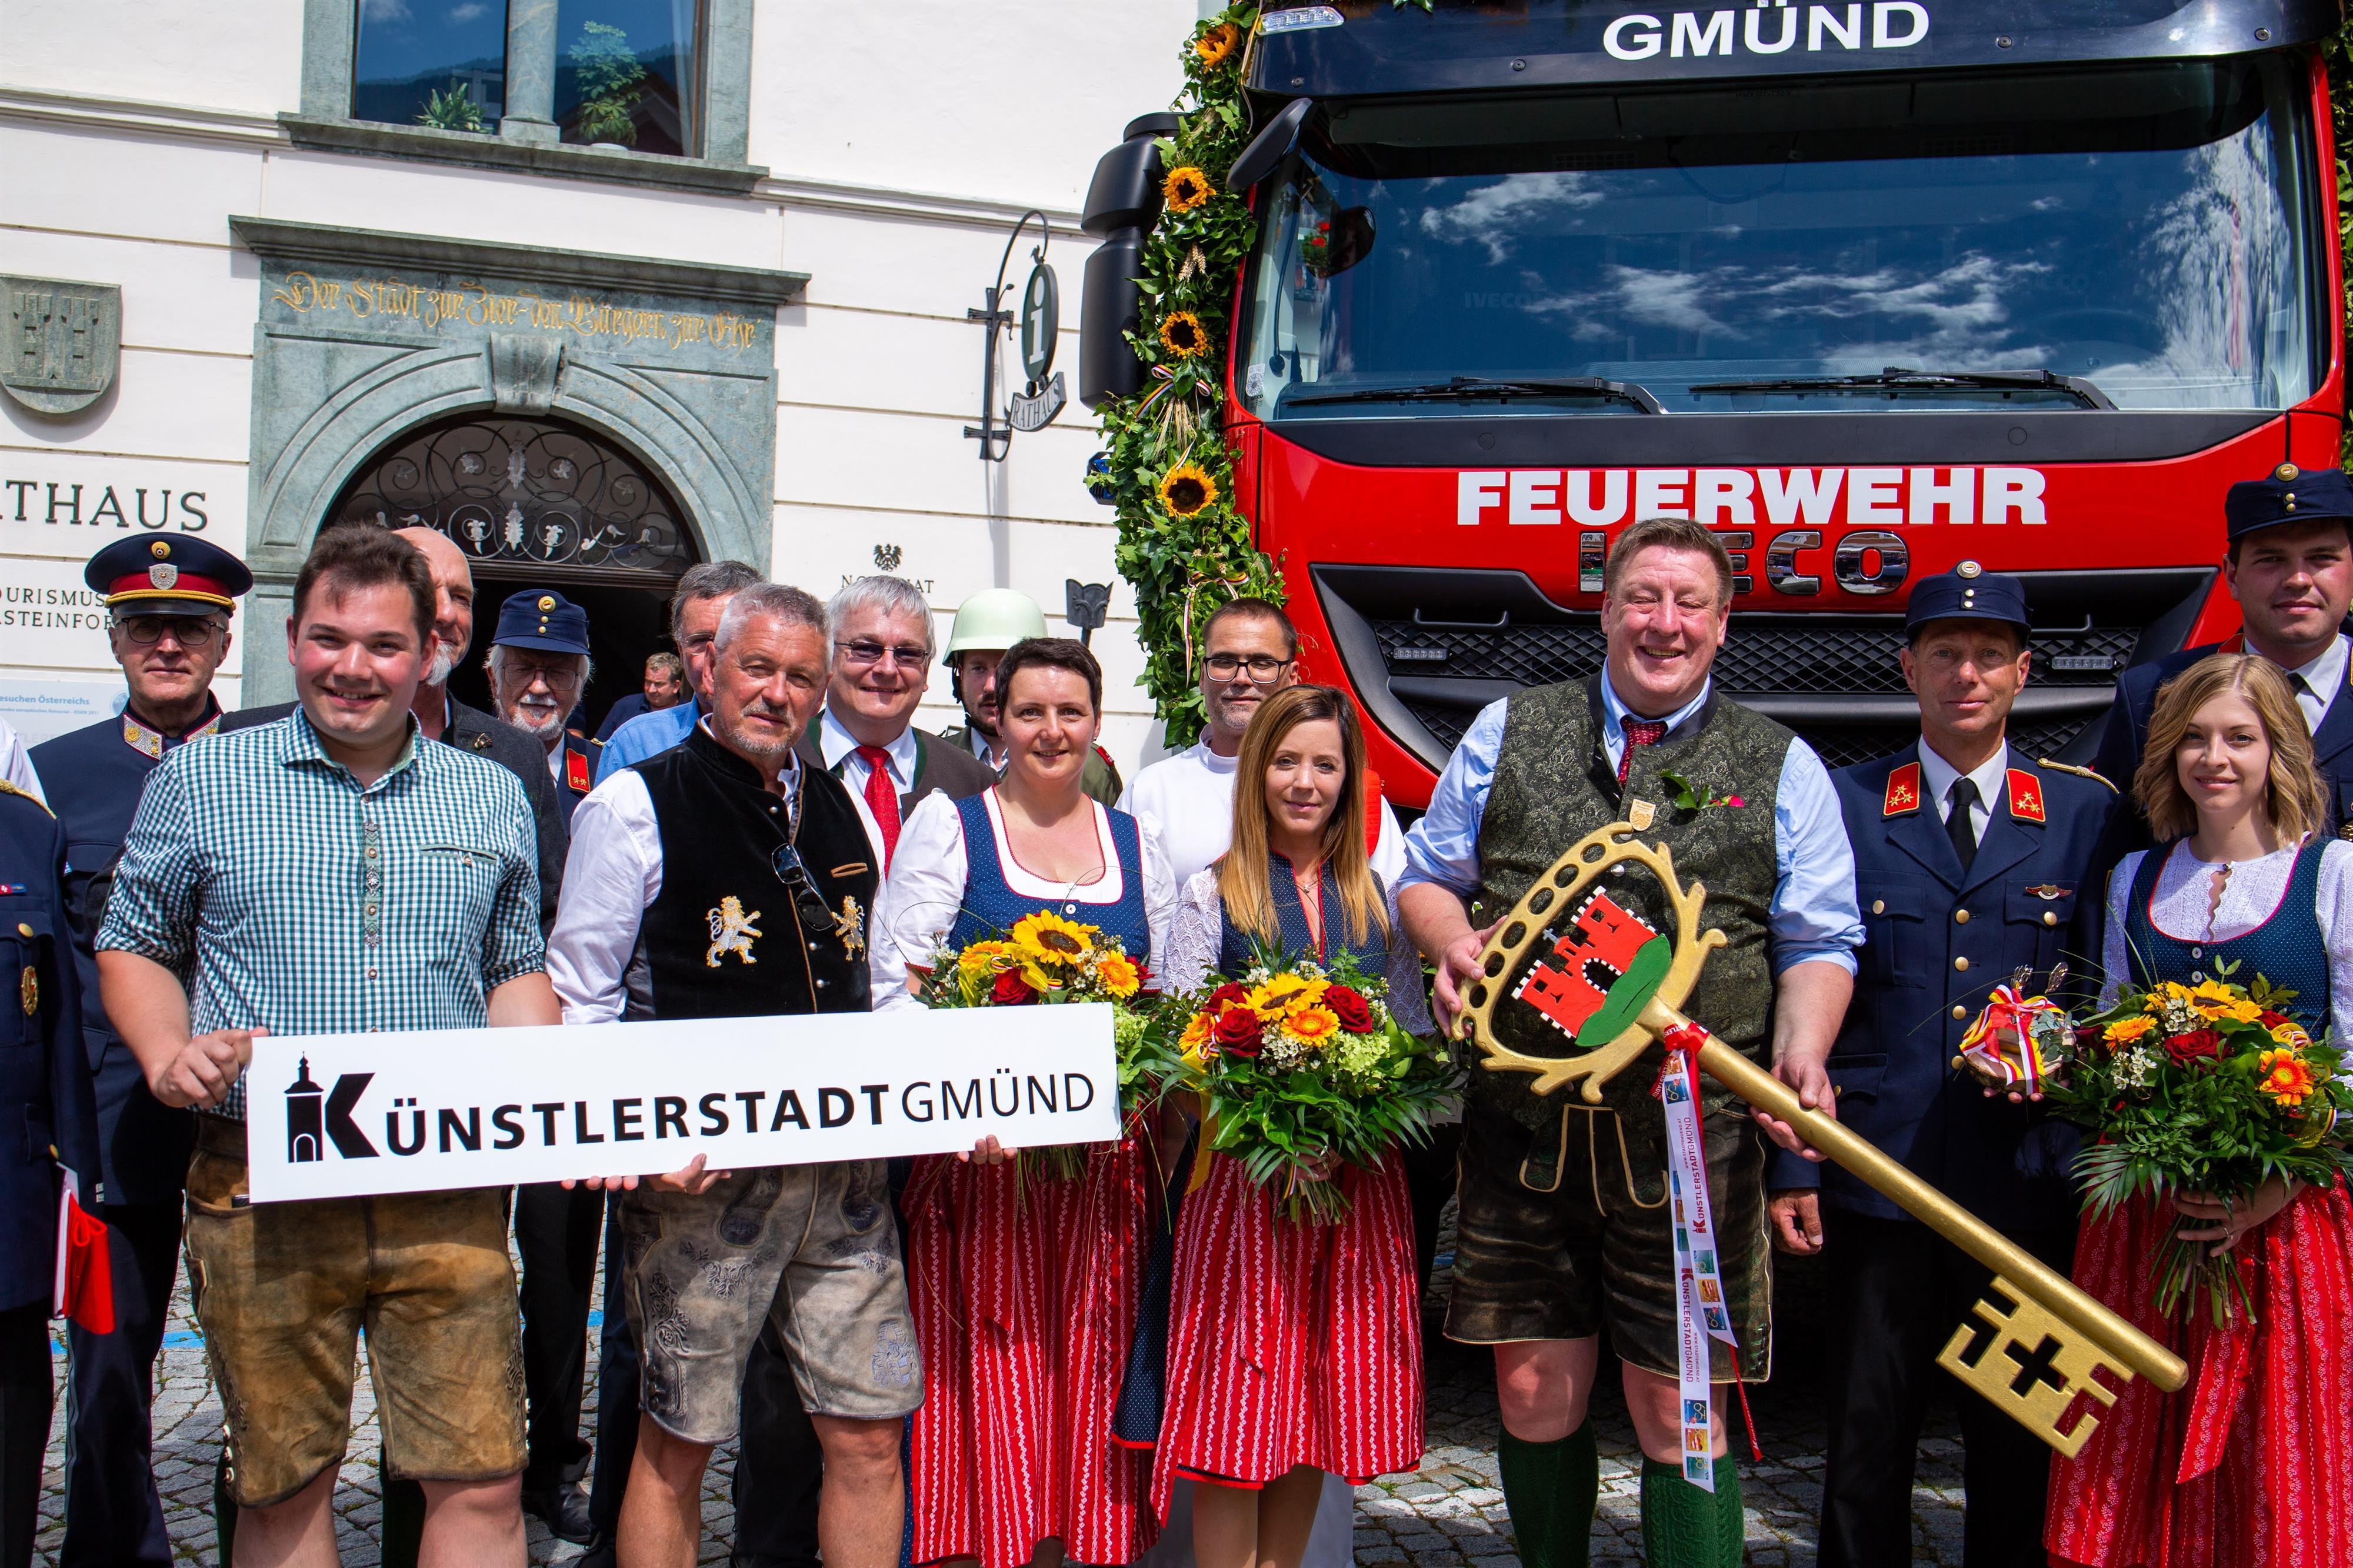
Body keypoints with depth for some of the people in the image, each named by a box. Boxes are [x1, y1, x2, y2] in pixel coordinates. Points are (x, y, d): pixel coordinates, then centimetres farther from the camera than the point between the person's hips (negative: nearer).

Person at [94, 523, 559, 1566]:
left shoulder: (493, 799, 10)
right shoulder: (199, 781, 5)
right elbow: (134, 946, 11)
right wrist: (169, 1057, -8)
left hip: (447, 1195, 1)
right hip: (259, 1194, -1)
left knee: (482, 1483, 0)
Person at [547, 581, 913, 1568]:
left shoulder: (844, 810, 13)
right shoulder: (635, 806, -2)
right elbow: (578, 1001, -3)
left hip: (843, 1163, 5)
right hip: (698, 1174, -4)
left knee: (868, 1432, 7)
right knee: (678, 1441, 5)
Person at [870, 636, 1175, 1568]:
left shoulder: (1136, 843, 14)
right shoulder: (947, 826, 4)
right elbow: (897, 984, -4)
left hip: (1105, 1155, 3)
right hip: (981, 1152, -3)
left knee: (1092, 1372, 6)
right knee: (984, 1372, -3)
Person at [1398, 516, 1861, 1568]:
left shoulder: (1782, 768, 8)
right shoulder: (1508, 731, 11)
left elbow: (1819, 944, 7)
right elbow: (1428, 876, 17)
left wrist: (1800, 1057, -12)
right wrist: (1450, 938, -5)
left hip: (1690, 1136, -1)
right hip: (1523, 1120, 2)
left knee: (1678, 1410, 3)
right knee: (1533, 1390, 10)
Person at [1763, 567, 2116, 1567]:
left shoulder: (2085, 809, 7)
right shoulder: (1844, 804, 5)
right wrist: (1792, 1163, -2)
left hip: (2029, 1181, 1)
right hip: (1877, 1177, 0)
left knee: (2019, 1450, 10)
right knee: (1866, 1442, 7)